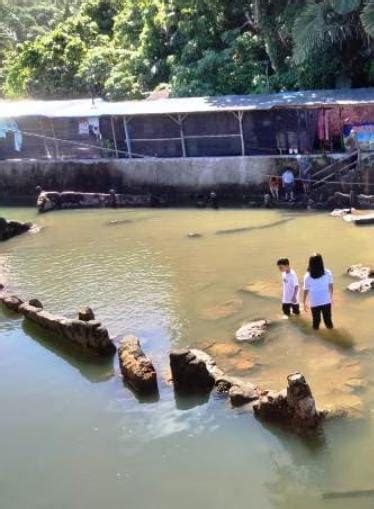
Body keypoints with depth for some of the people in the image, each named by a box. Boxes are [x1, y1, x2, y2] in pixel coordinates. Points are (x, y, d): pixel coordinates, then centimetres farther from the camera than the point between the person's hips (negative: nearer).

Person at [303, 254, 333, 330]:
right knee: (327, 318, 18)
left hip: (314, 303, -1)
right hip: (326, 301, 1)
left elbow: (306, 291, -8)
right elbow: (331, 286, 1)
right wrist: (331, 297, 18)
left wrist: (304, 303, 5)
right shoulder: (328, 273, -11)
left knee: (316, 319, 16)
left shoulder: (308, 276, -15)